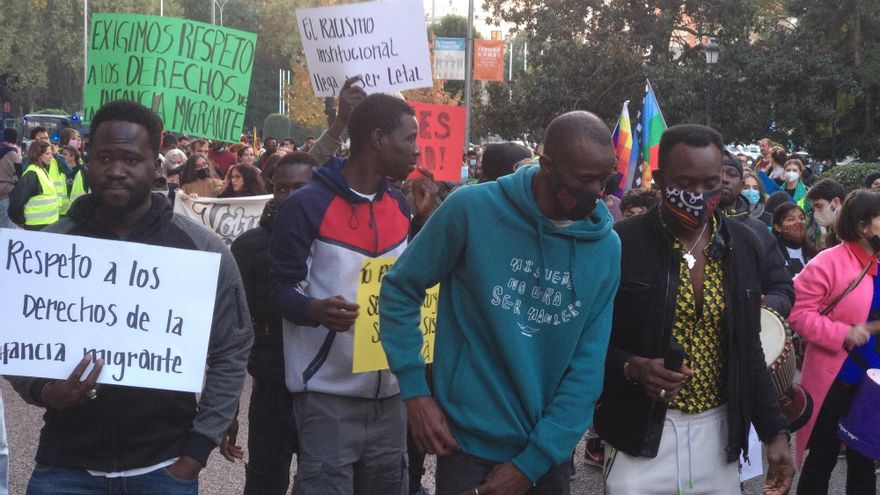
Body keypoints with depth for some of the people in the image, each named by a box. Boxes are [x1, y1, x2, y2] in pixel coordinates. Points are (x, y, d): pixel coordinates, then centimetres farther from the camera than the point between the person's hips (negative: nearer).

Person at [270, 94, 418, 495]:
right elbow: (282, 288, -11)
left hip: (389, 390, 7)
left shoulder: (400, 205, 12)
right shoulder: (307, 205, -10)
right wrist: (316, 309, -30)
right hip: (328, 393, -6)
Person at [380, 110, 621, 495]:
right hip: (470, 442, -3)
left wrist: (532, 463, -10)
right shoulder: (472, 208, -13)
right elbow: (400, 290, -3)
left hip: (548, 452, 3)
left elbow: (587, 367, -6)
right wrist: (415, 392, -11)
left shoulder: (605, 247, -5)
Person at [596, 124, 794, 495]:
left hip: (719, 434, 4)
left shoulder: (745, 246, 3)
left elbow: (748, 350, 10)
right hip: (641, 436, -4)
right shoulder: (621, 243, -10)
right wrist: (630, 368, -21)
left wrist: (775, 431, 4)